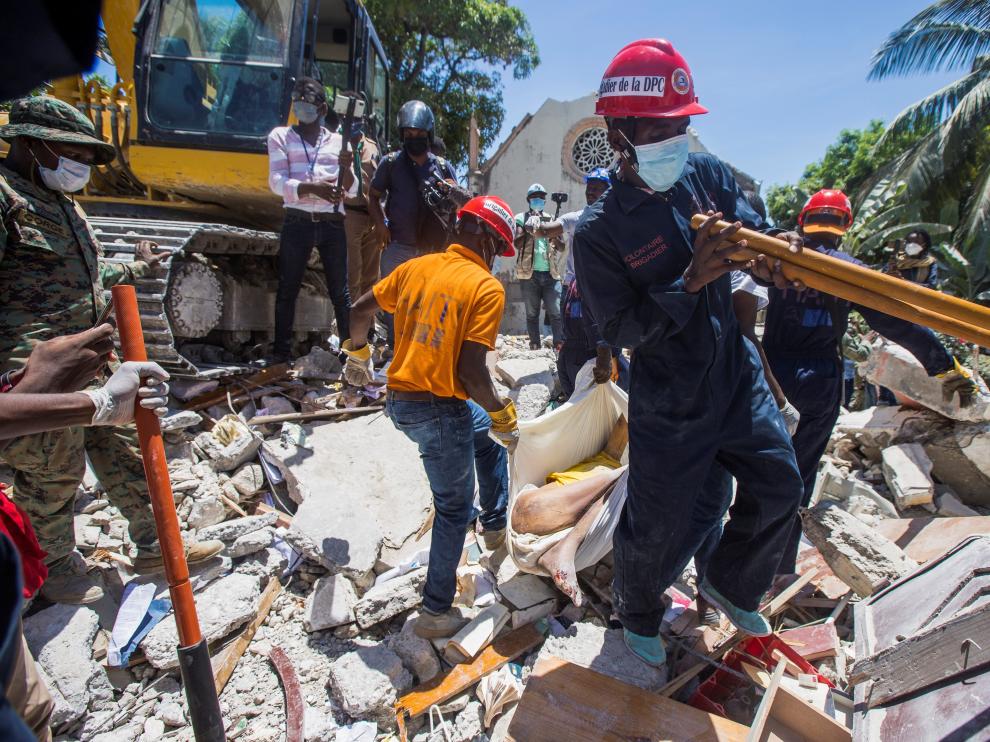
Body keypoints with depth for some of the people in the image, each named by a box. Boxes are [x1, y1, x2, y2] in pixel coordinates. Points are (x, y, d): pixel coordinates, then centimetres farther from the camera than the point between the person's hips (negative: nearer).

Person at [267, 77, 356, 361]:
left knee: (340, 292, 1)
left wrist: (346, 168, -12)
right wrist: (313, 187, -21)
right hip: (297, 223, -1)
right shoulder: (280, 136, 10)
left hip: (332, 225, 1)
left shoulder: (338, 141, 15)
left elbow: (351, 191, 9)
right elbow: (277, 182, -4)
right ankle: (281, 352, 6)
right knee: (287, 290, -1)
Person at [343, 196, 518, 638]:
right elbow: (470, 370, -20)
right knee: (454, 510, 12)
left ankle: (495, 527, 42)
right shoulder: (487, 288, -13)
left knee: (488, 435, 30)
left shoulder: (417, 267, 6)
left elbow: (360, 311, 12)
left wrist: (358, 355, 29)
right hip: (439, 410, -8)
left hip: (398, 399, 8)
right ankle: (436, 612, 24)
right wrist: (502, 414, -5)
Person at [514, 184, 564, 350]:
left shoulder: (551, 219, 17)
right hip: (529, 273, -2)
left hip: (550, 273, 2)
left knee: (556, 312, -6)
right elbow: (517, 243, -6)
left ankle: (560, 345, -6)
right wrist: (529, 228, -16)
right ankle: (535, 346, 8)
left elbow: (562, 248, 12)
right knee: (532, 313, 3)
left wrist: (554, 237, -8)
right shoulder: (521, 218, 8)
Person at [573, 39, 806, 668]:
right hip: (668, 403, -5)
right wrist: (691, 279, -29)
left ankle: (730, 585, 42)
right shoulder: (598, 232, -16)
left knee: (779, 488, 13)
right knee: (658, 528, 7)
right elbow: (622, 329, -18)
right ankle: (639, 616, 40)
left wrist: (771, 255, -26)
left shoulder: (707, 174, -1)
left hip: (737, 373, 6)